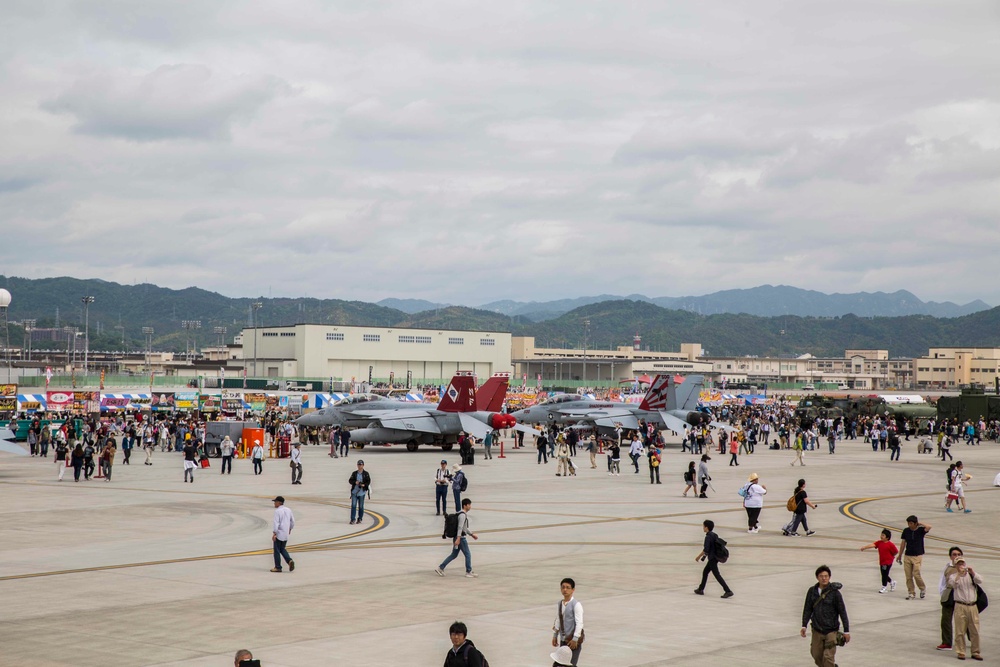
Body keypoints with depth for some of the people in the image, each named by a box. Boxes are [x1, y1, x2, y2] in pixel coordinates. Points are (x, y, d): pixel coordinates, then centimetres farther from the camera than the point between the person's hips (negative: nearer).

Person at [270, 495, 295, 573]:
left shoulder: (277, 511, -14)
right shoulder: (288, 510, 8)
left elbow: (276, 523, -21)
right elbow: (292, 521, 16)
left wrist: (274, 533, -21)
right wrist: (290, 529, 32)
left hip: (279, 534, -7)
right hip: (286, 534, 7)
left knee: (277, 550, 3)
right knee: (282, 549, 19)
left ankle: (278, 567, 7)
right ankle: (290, 560, -3)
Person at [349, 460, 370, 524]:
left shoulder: (366, 474, 1)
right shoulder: (354, 473, 7)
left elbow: (368, 481, -3)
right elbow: (350, 480, 4)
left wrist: (364, 485, -21)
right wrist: (355, 482, -15)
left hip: (362, 492, -1)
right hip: (354, 492, 1)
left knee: (361, 506, 5)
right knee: (353, 505, -7)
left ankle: (360, 519, 18)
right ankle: (353, 519, -7)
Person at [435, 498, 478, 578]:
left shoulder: (464, 514, 17)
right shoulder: (463, 515, -15)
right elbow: (460, 527, -22)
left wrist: (472, 534, 27)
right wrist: (458, 538, -27)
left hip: (459, 538, 10)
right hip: (460, 538, -10)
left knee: (454, 555, 13)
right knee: (468, 554, 0)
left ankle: (440, 568, 14)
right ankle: (468, 572, 7)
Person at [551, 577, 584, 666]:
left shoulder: (576, 604, -14)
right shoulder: (560, 604, 7)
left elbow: (579, 623, -17)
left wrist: (575, 639, -21)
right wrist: (555, 636, 15)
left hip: (573, 639, -7)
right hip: (563, 639, 7)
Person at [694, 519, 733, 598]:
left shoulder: (708, 537, -18)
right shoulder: (714, 535, 8)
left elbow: (706, 550, -23)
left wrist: (698, 556, -10)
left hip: (712, 559, -10)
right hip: (715, 557, 10)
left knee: (717, 575, -7)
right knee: (705, 572, 20)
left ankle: (728, 591, -12)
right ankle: (701, 589, 31)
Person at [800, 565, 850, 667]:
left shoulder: (834, 592, -10)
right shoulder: (812, 591, -1)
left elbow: (842, 612, -6)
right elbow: (807, 609, 7)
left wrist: (846, 631, -5)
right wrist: (804, 626, -1)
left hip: (831, 631, -4)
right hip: (817, 630, 4)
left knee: (828, 657, -12)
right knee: (816, 655, 13)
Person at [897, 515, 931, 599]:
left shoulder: (920, 530, -7)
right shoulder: (906, 531, 2)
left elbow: (928, 527, -28)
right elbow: (903, 543, 11)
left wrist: (920, 523, -12)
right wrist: (900, 555, 15)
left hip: (917, 556, -4)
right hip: (907, 556, 4)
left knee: (916, 574, -11)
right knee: (908, 576, 2)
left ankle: (923, 589, 15)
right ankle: (911, 593, 14)